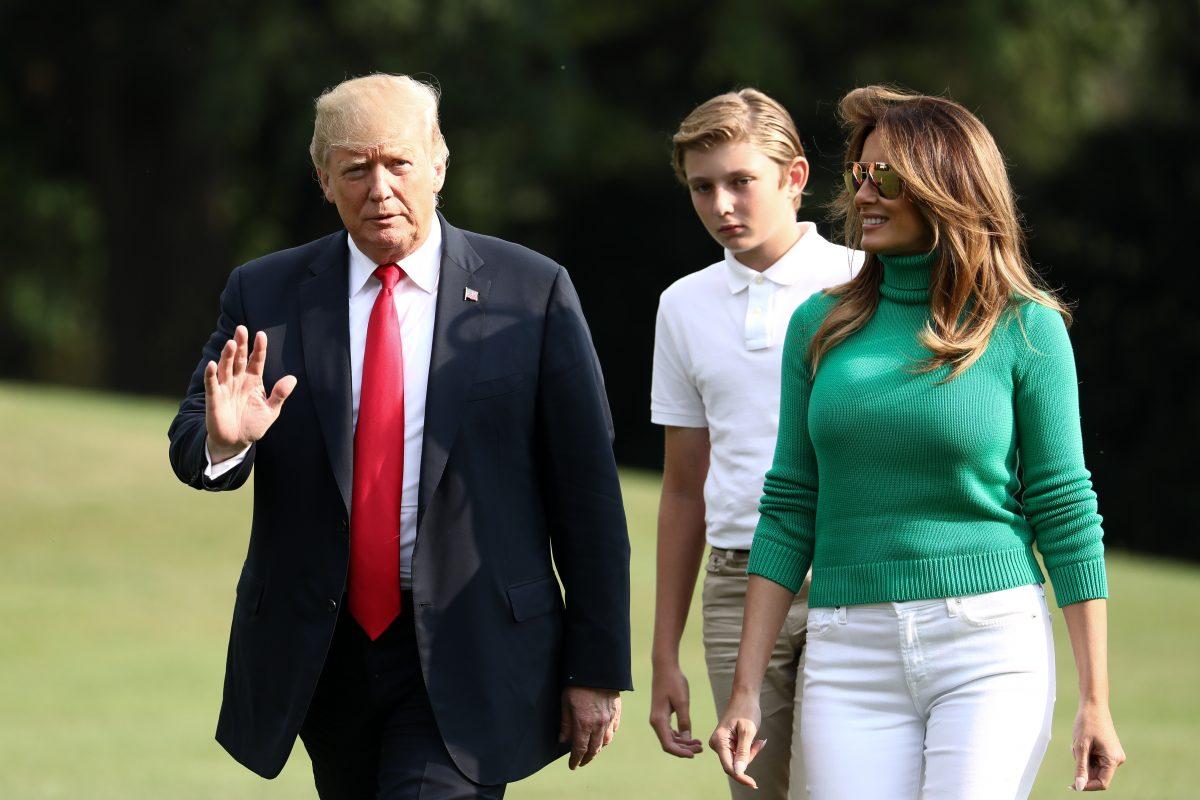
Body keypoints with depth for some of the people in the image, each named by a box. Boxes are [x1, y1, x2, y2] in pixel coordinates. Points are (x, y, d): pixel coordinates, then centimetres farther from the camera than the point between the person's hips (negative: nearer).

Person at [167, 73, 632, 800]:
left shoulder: (531, 294, -2)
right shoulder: (266, 296, 5)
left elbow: (587, 488, -1)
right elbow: (189, 448, 1)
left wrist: (598, 669, -3)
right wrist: (224, 441, -25)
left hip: (469, 654, -3)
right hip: (324, 651, 3)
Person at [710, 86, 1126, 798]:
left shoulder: (1025, 329, -1)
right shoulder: (821, 327, 8)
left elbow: (1066, 513, 0)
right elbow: (789, 511, 10)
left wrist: (1096, 699, -3)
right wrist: (746, 690, 6)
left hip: (990, 647, -3)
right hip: (851, 658, 3)